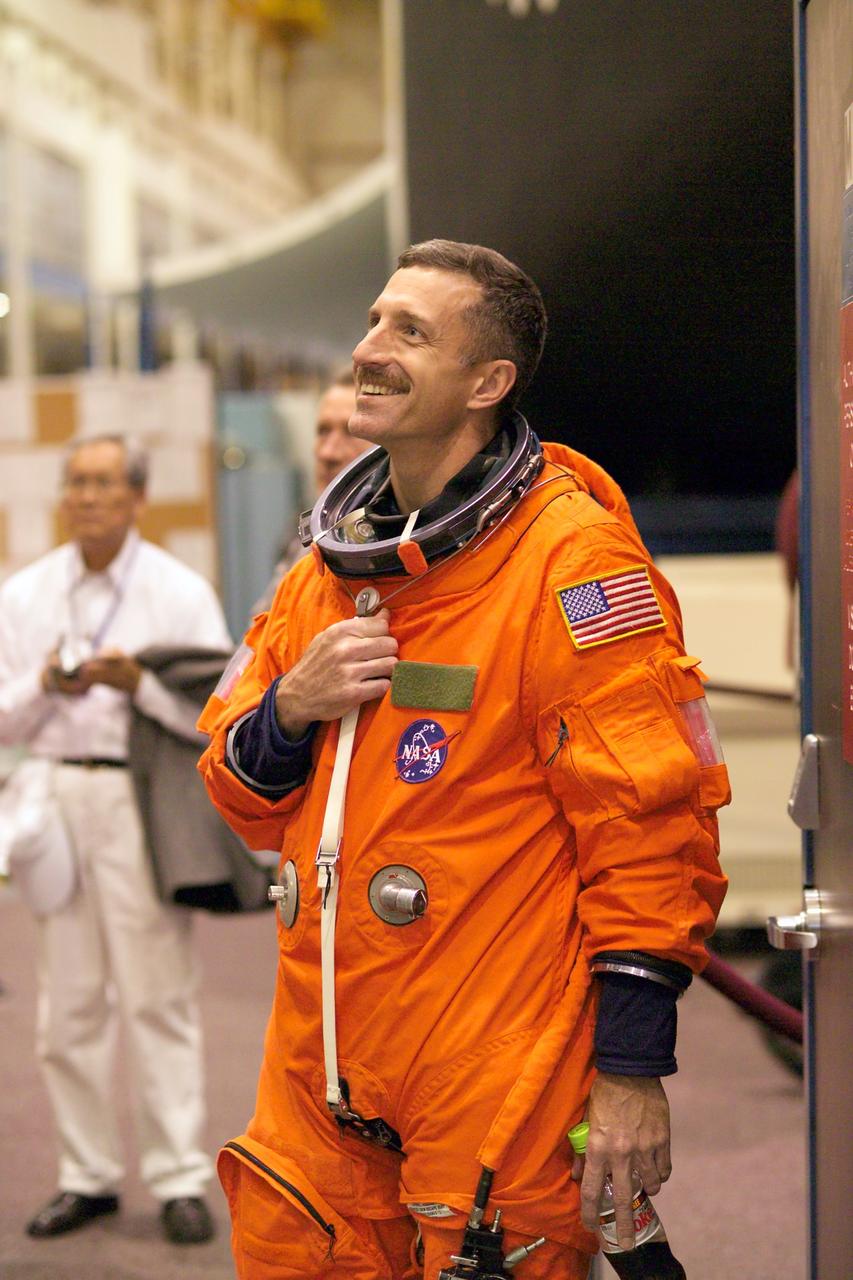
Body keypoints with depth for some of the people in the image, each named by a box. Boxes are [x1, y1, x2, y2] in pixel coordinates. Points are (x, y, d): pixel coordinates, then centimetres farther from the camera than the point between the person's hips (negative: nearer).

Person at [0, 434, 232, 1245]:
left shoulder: (181, 593, 3)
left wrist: (139, 682, -17)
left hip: (143, 802, -3)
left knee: (158, 995, -3)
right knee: (68, 1001, 5)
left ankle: (179, 1179, 3)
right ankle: (87, 1176, 14)